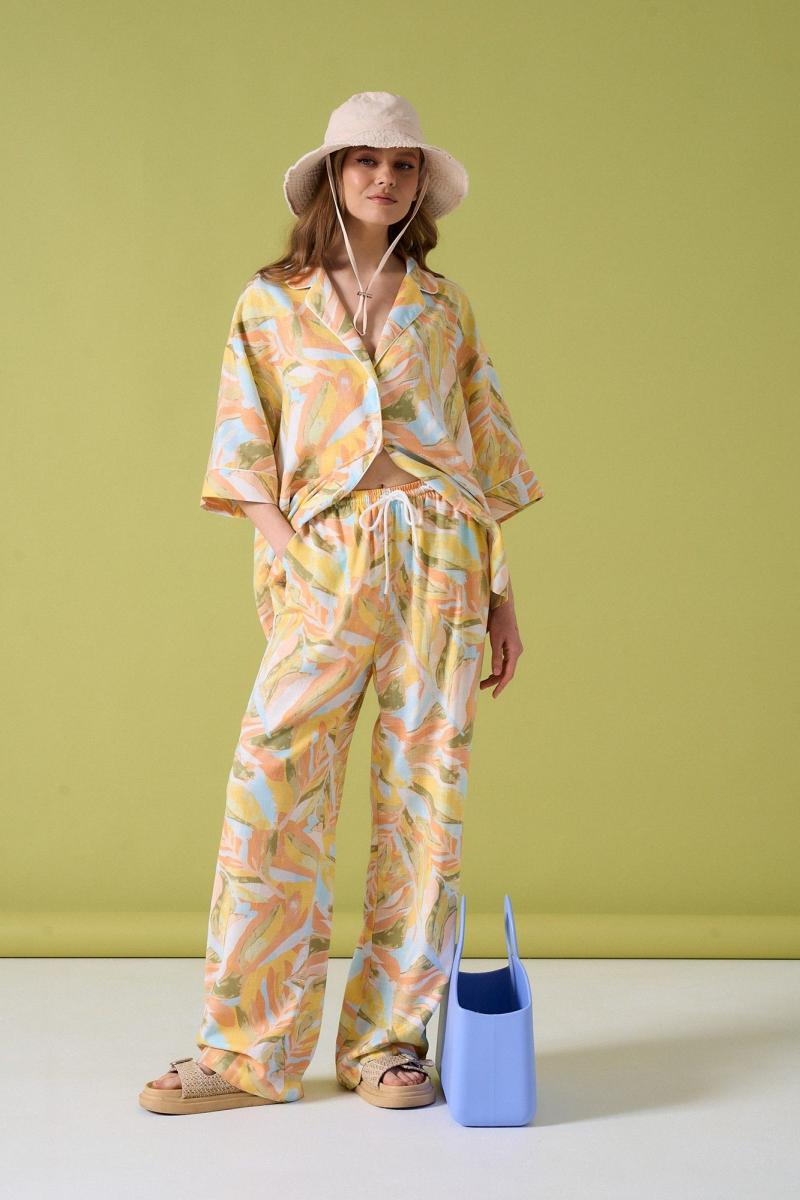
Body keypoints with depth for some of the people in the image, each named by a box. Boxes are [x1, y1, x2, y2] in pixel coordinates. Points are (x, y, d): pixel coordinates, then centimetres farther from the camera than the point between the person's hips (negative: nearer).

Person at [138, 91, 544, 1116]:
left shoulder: (444, 309, 15)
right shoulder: (271, 304, 12)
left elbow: (486, 452, 14)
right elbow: (246, 456, 6)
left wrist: (500, 595, 9)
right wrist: (287, 558, -8)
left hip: (440, 553, 1)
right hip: (325, 559, -1)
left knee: (423, 794, 0)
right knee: (272, 781, -9)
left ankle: (388, 1039, 10)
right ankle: (250, 1047, -1)